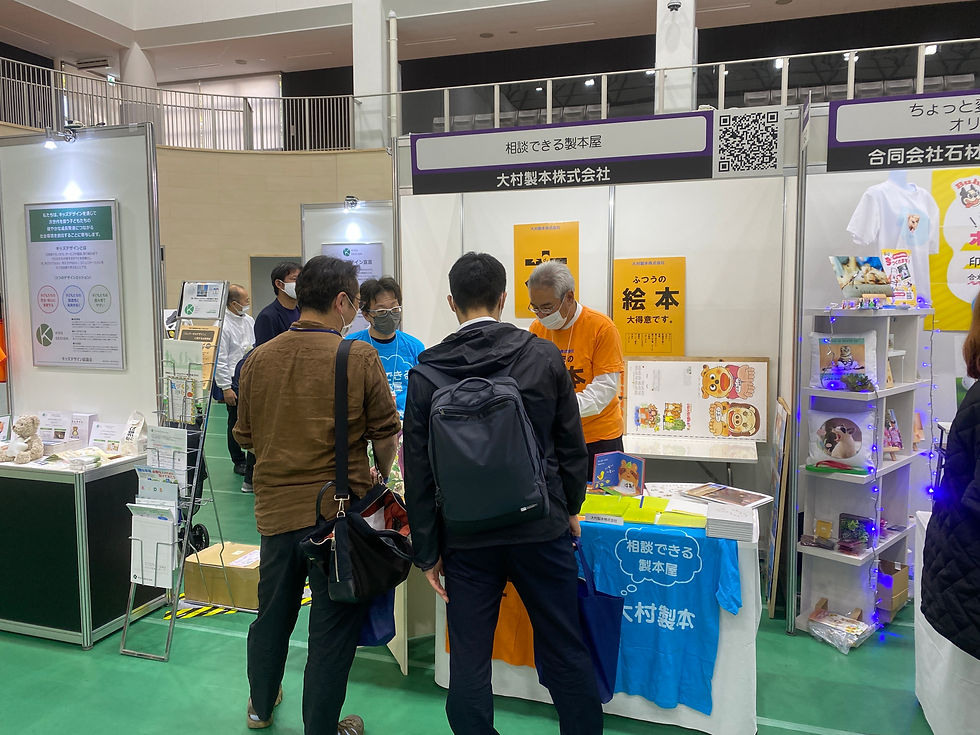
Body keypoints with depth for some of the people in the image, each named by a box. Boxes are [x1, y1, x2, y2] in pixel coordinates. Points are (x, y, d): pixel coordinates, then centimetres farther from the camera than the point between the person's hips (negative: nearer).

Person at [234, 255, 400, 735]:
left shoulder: (259, 359, -1)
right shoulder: (359, 358, -13)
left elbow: (246, 436, 10)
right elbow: (386, 434, -4)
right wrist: (381, 478, 16)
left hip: (275, 507, 5)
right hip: (337, 508, -5)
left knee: (273, 612, 23)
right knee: (333, 624, 11)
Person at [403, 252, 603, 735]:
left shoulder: (427, 371, -7)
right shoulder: (544, 356, -6)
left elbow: (418, 469, -4)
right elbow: (571, 443, 1)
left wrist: (428, 551, 5)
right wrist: (569, 508, 17)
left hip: (465, 537, 0)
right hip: (541, 527, 1)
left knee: (468, 661, 13)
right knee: (565, 651, 16)